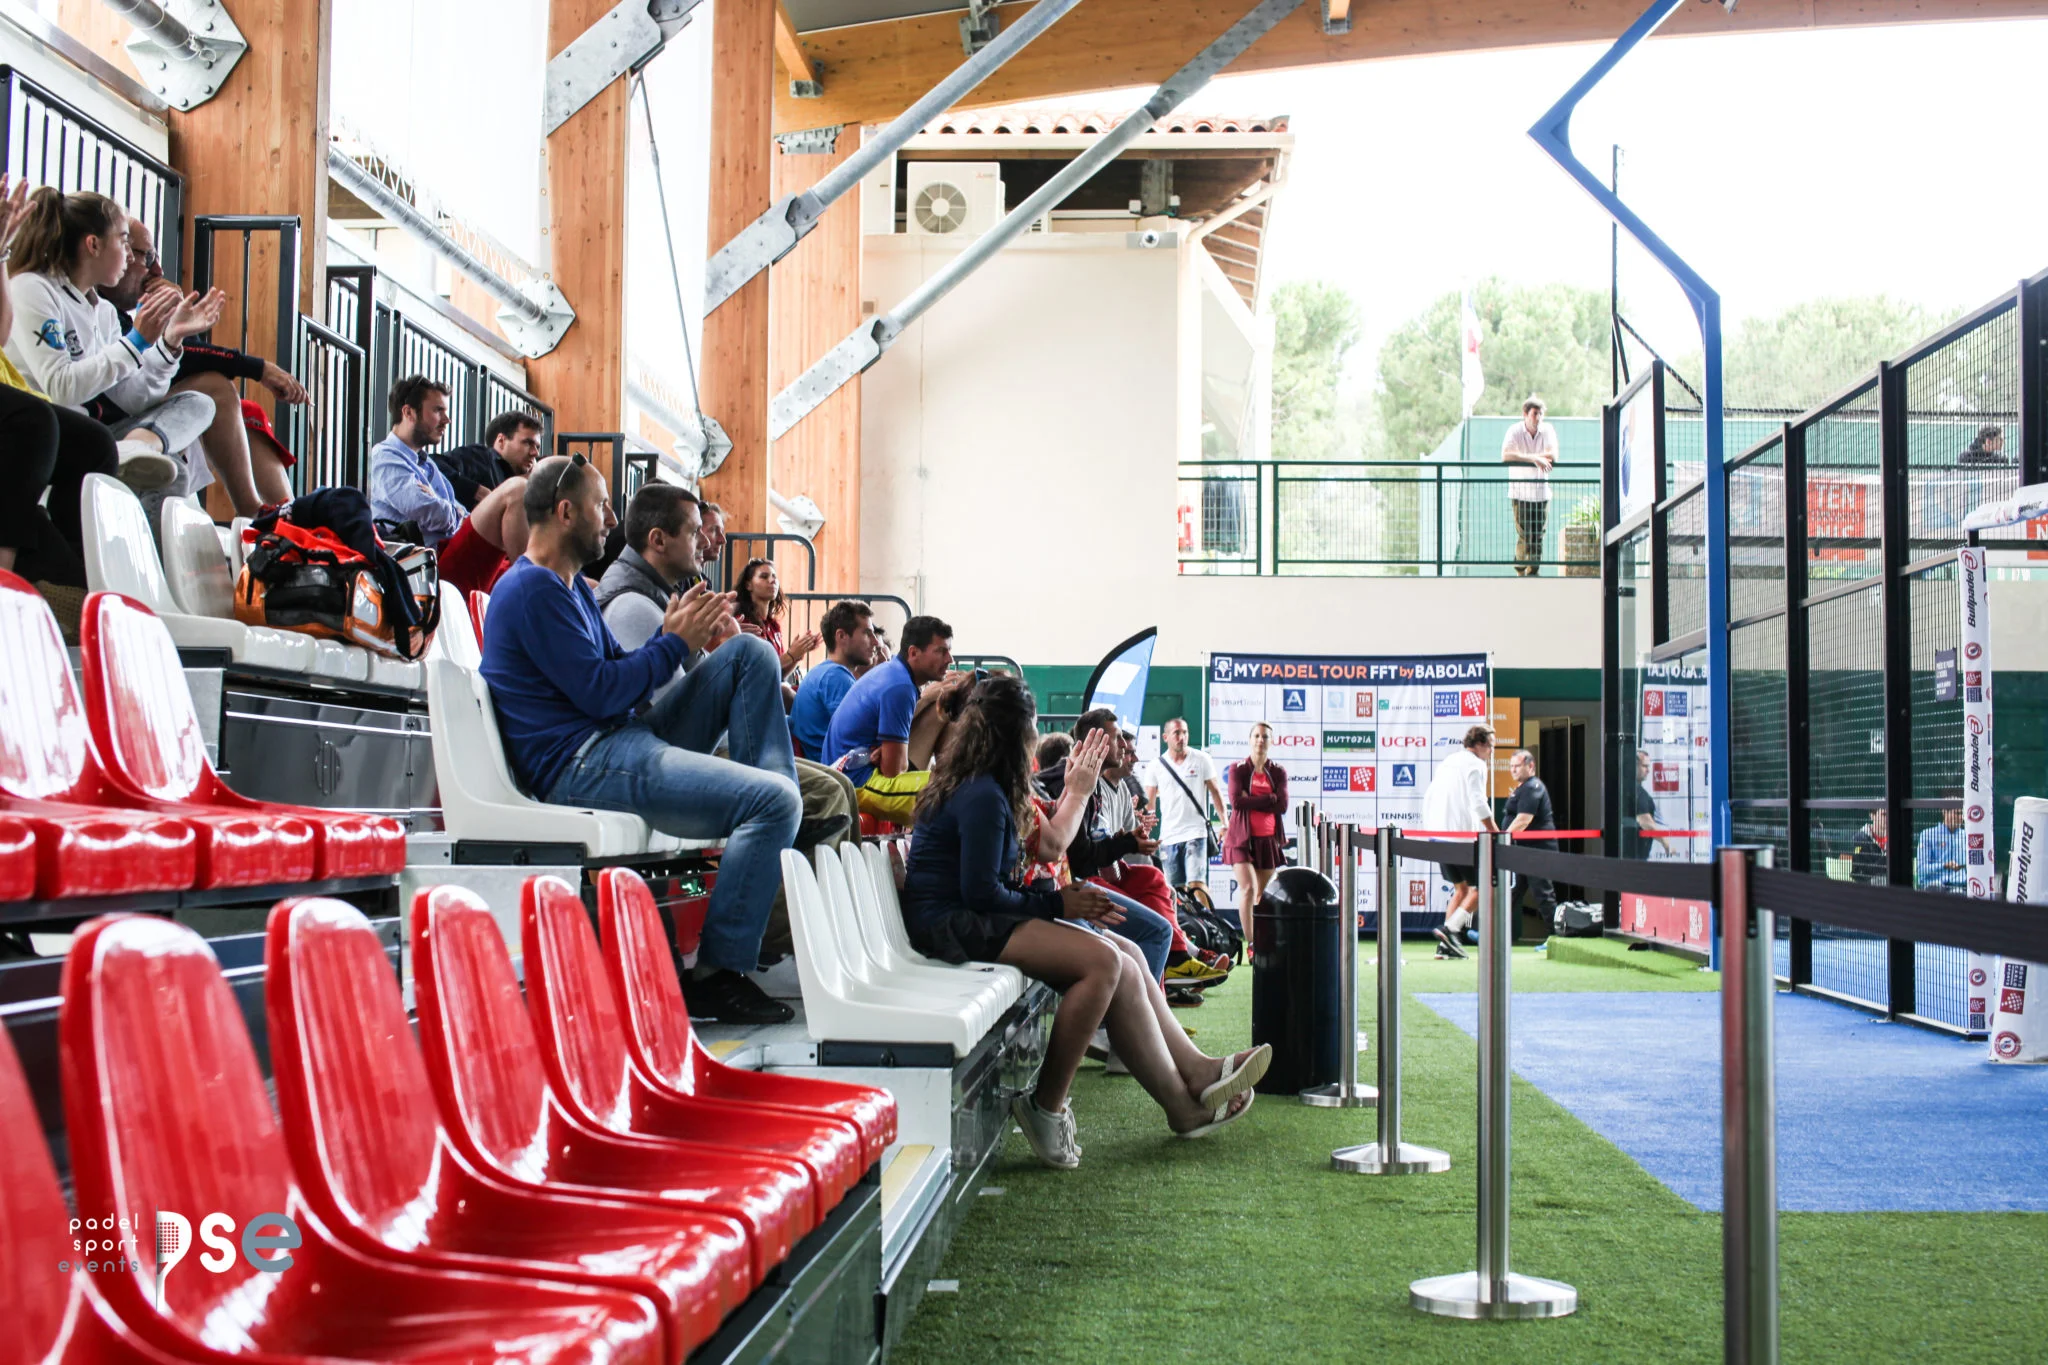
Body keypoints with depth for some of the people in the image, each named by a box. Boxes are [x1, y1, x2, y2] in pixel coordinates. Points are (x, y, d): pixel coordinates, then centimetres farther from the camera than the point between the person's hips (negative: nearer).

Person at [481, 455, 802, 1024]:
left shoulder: (570, 585, 22)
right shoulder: (533, 589, -12)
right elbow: (601, 692, -17)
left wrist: (674, 633, 4)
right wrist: (675, 642, -5)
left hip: (623, 740, 11)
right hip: (581, 767, -11)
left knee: (750, 654, 9)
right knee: (773, 801, -22)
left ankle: (777, 843, -1)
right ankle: (716, 975, -17)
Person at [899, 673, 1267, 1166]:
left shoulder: (968, 786, 18)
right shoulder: (983, 796, -14)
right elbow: (979, 892, -19)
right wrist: (1056, 905, -9)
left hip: (977, 919, 11)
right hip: (952, 926, -11)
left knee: (1127, 959, -1)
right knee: (1104, 960, -26)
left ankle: (1196, 1072, -3)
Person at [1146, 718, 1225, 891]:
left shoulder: (1201, 760, 0)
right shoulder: (1157, 765, 4)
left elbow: (1215, 791, 4)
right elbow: (1149, 801, 8)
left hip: (1196, 833, -2)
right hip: (1168, 837, 2)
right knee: (1174, 890, 6)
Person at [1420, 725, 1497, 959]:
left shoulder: (1446, 763, 19)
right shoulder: (1475, 765, -6)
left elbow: (1428, 798, 20)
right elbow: (1478, 803, -16)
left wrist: (1430, 829, 26)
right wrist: (1494, 831, -8)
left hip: (1438, 835, 8)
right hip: (1463, 834, -8)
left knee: (1461, 888, 17)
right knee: (1480, 887, 0)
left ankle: (1446, 944, 8)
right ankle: (1450, 929, -16)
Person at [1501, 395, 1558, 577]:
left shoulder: (1548, 430, 1)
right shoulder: (1515, 431, -6)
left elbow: (1553, 456, -11)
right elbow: (1506, 456, -22)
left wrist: (1523, 456, -15)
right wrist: (1534, 458, -23)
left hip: (1541, 492, 3)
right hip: (1520, 492, -3)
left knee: (1538, 538, 2)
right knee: (1524, 536, -7)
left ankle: (1533, 573, 10)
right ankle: (1520, 571, 4)